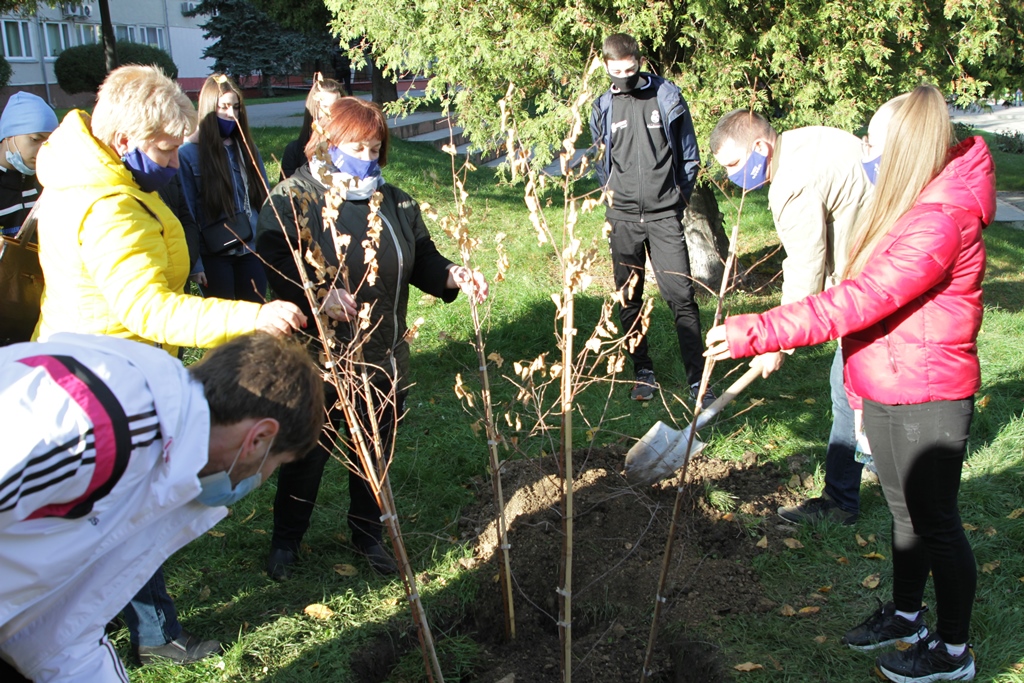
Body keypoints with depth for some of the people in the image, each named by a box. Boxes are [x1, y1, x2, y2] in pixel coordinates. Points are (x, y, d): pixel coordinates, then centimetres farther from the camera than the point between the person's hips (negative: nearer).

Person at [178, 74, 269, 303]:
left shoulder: (247, 148, 9)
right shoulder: (189, 153, -7)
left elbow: (264, 198, 12)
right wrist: (194, 261, -14)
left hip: (252, 250, 4)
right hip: (215, 254, -4)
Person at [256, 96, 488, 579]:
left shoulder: (395, 203, 8)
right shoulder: (293, 198, -9)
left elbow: (421, 259, 12)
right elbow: (274, 266, -21)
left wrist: (451, 276, -8)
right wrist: (317, 295, -38)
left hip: (383, 359, 5)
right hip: (318, 361, -4)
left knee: (374, 453, 18)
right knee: (307, 454, 10)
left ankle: (368, 534, 40)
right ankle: (286, 541, 33)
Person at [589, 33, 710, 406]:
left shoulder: (667, 97, 1)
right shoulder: (602, 107, 8)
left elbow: (689, 156, 8)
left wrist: (677, 199, 7)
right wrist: (616, 196, 12)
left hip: (664, 214, -2)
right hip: (622, 217, 3)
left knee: (681, 296, -8)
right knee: (629, 300, 7)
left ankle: (697, 379, -3)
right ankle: (643, 371, 21)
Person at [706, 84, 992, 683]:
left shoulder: (940, 222, -25)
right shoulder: (914, 204, 8)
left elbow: (858, 301, -33)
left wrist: (756, 333, -34)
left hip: (926, 402, -10)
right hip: (888, 394, 10)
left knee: (936, 522, 7)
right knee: (906, 512, 23)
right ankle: (906, 616, 43)